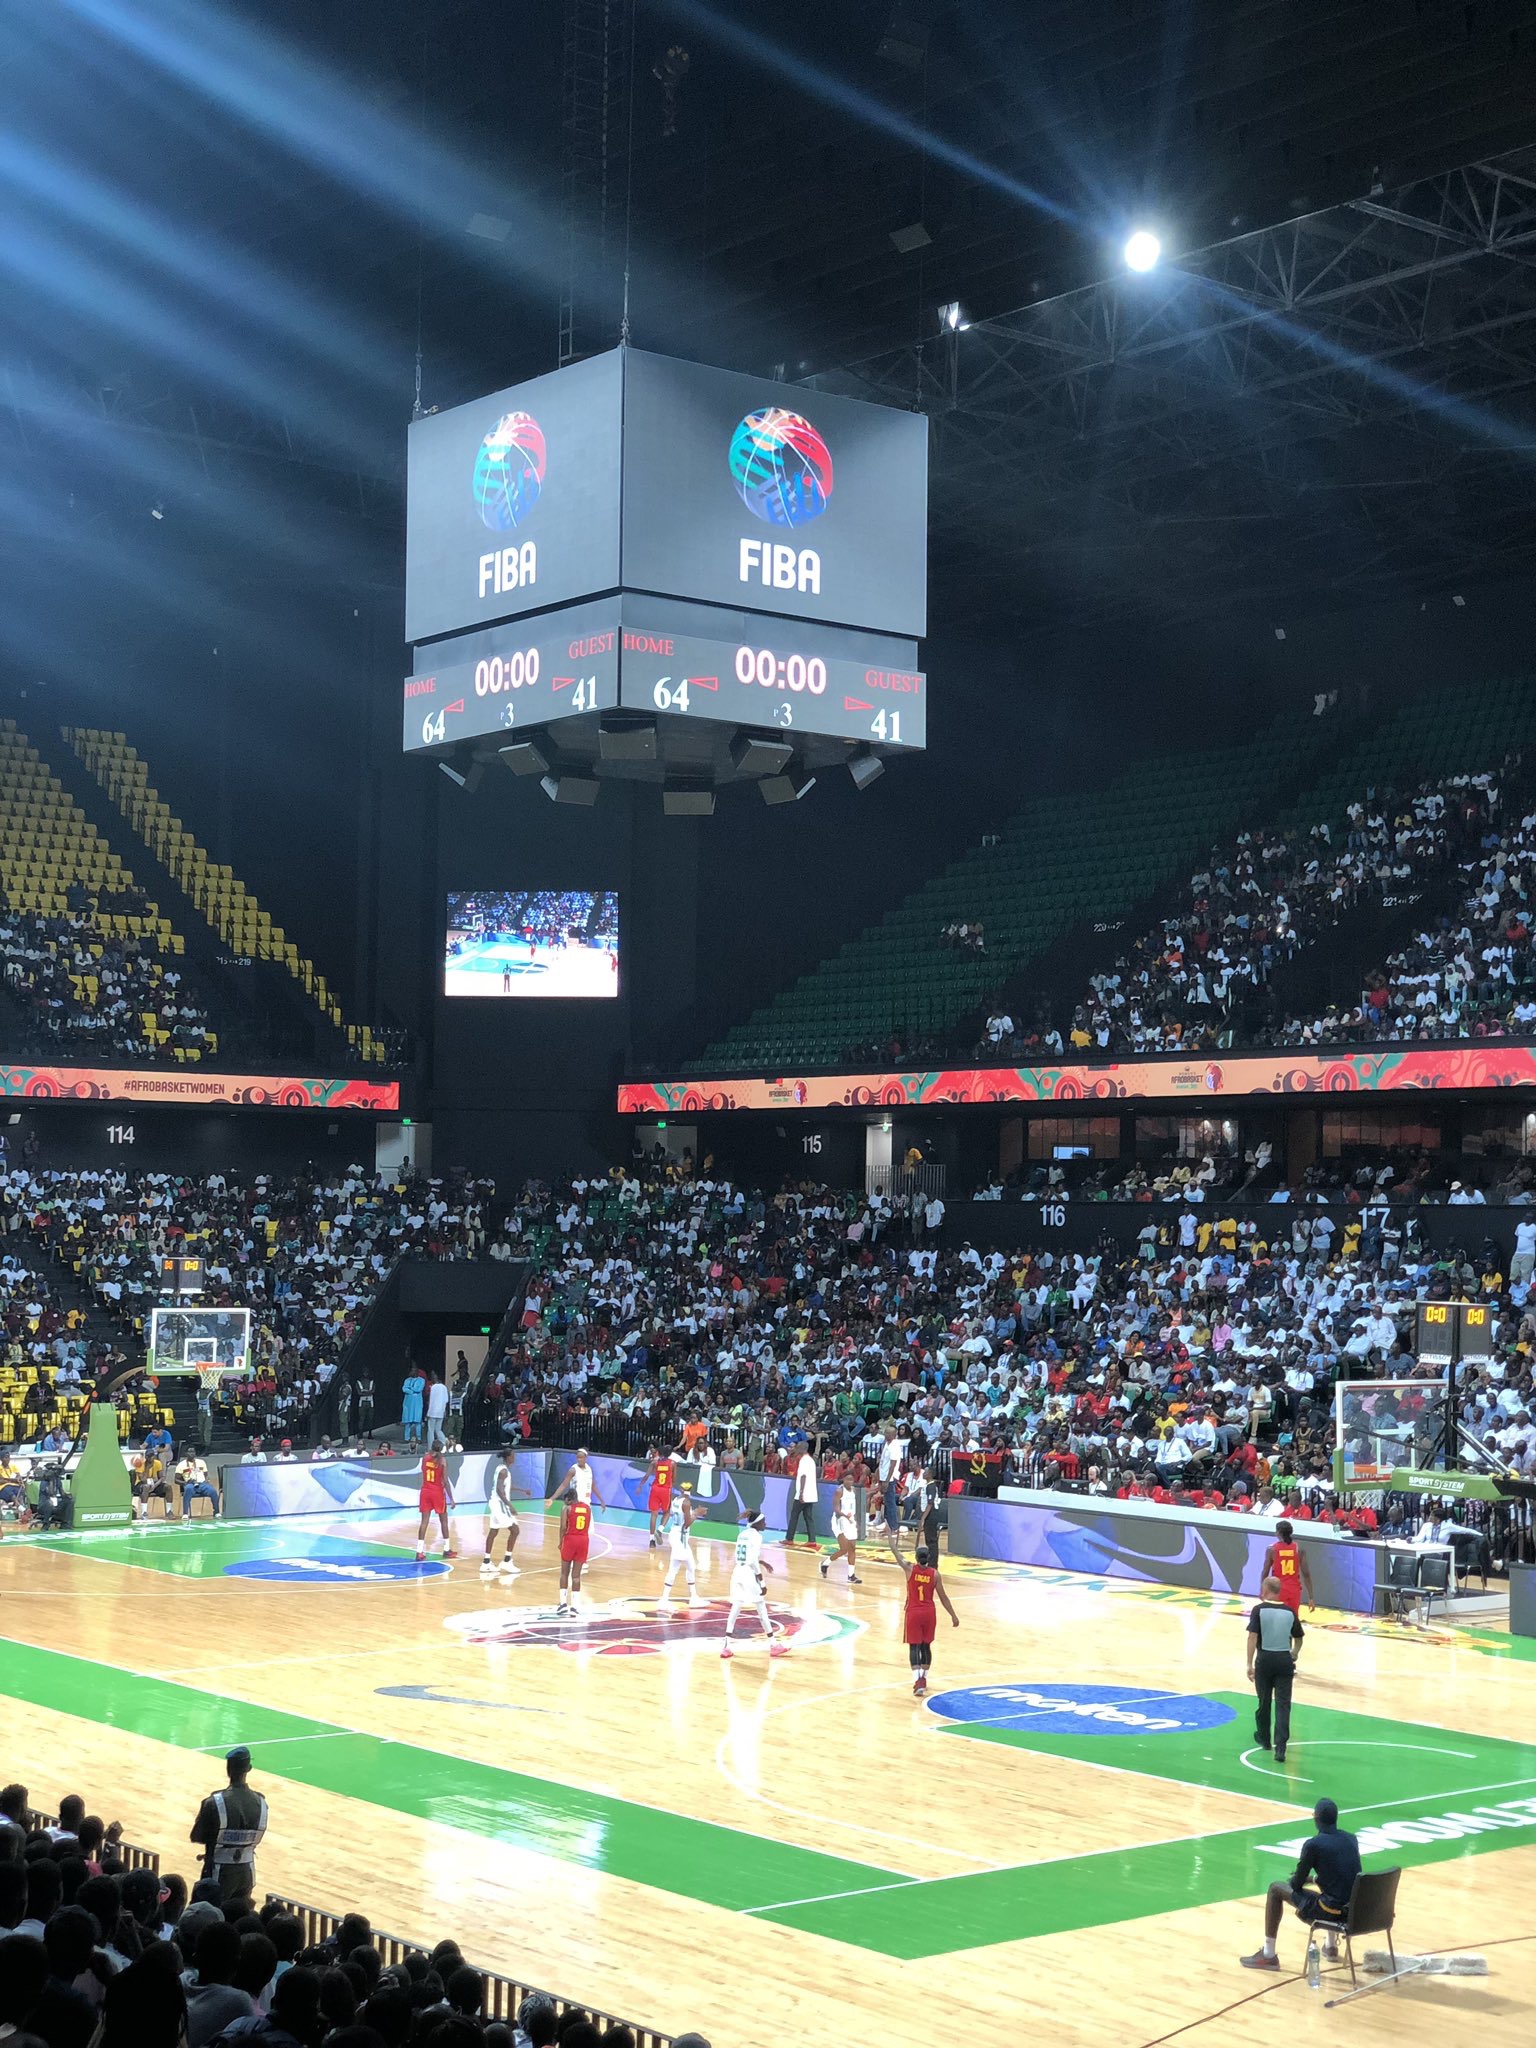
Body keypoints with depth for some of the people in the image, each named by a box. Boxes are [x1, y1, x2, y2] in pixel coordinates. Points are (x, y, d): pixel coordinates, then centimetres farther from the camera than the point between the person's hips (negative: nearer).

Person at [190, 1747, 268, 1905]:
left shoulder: (214, 1803, -20)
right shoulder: (260, 1803, -8)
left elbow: (196, 1837, -7)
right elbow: (256, 1840, 3)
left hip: (220, 1874, -3)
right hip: (247, 1872, 4)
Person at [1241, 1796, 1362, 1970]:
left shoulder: (1313, 1844, -11)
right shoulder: (1352, 1839, 8)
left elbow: (1296, 1885, -1)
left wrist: (1294, 1879, 22)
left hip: (1331, 1910, -6)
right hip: (1357, 1910, 6)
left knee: (1276, 1890, 12)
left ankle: (1268, 1955, 16)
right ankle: (1330, 1946, 49)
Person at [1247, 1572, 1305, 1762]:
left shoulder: (1259, 1610, -5)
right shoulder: (1290, 1611, 4)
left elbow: (1252, 1637, -13)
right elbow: (1298, 1638, 14)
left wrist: (1250, 1664, -12)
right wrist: (1294, 1654, 35)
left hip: (1265, 1659, -1)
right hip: (1284, 1661, 1)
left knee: (1264, 1700, 17)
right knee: (1283, 1704, -1)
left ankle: (1264, 1738, 35)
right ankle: (1280, 1748, -13)